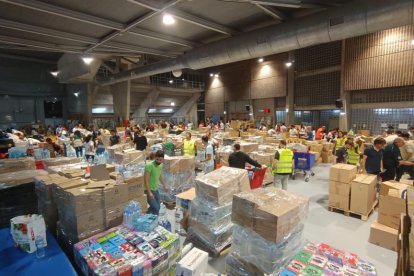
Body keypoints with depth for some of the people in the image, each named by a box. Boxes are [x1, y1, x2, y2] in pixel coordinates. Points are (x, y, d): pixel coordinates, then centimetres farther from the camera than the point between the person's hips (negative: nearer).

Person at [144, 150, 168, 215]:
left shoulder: (160, 165, 0)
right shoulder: (149, 165, -24)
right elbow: (146, 180, -25)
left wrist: (164, 185, 21)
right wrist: (149, 192, -27)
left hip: (156, 190, 8)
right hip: (149, 190, -8)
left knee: (157, 207, 17)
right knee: (155, 208, -10)